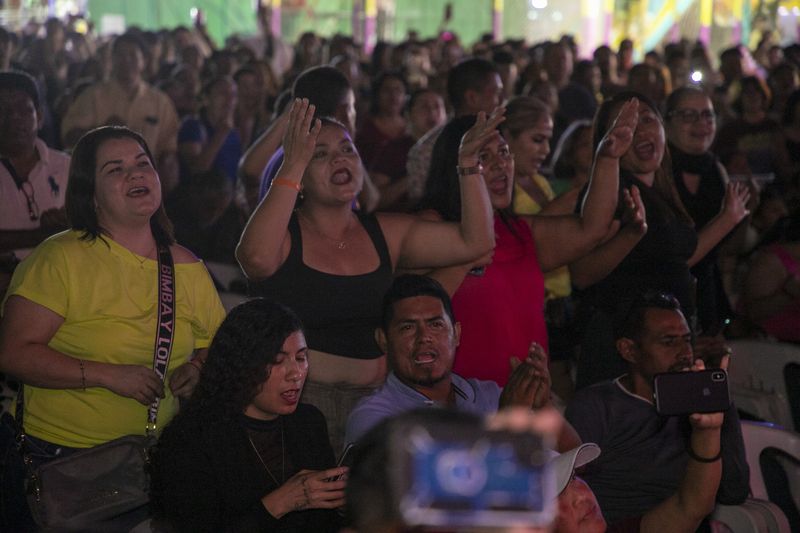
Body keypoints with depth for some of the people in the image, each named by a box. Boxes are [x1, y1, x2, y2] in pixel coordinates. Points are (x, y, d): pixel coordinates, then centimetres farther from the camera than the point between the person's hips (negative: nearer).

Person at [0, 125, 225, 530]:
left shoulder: (187, 269, 6)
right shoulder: (60, 259, -11)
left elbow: (216, 342, 19)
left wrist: (199, 367, -4)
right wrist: (107, 375, -23)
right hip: (54, 458, -5)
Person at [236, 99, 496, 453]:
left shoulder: (384, 234, 12)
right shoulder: (286, 235, -2)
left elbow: (474, 242, 7)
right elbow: (257, 257, -26)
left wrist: (470, 164, -3)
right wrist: (292, 167, -26)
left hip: (373, 399, 4)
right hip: (297, 402, -4)